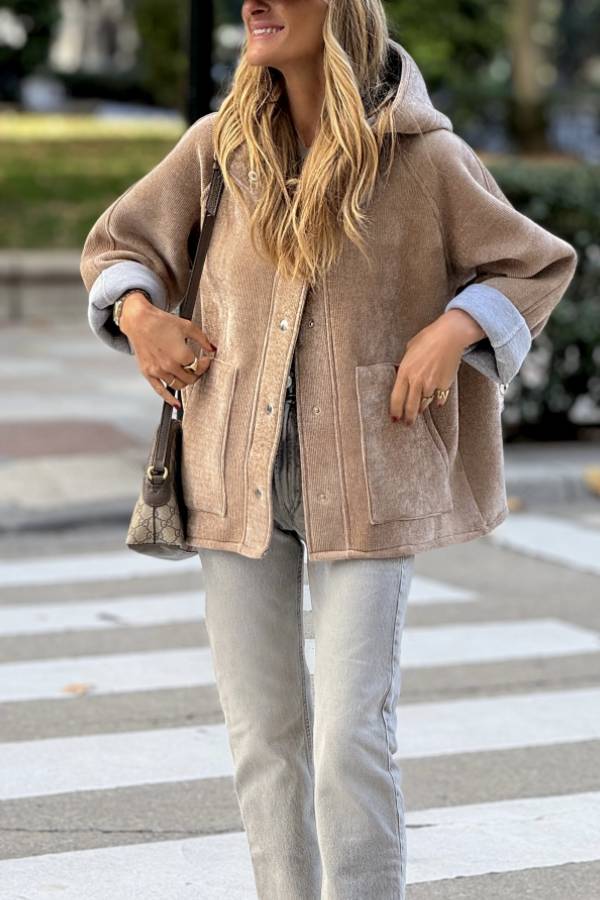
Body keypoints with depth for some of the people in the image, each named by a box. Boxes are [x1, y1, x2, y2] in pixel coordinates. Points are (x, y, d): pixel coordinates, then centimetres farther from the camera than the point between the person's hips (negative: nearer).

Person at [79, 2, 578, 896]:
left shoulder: (422, 158, -7)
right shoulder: (222, 144, 2)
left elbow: (538, 265, 5)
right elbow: (117, 245, 17)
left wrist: (453, 332, -12)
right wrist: (141, 318, -4)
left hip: (363, 483, -3)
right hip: (240, 477, 4)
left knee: (352, 736, -7)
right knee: (262, 730, 9)